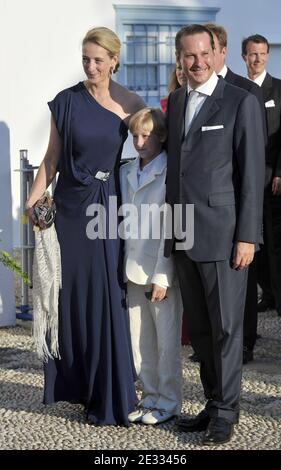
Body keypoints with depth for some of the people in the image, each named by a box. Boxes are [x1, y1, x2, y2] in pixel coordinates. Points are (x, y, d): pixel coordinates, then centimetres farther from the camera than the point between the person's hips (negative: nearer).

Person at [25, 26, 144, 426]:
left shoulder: (131, 105, 2)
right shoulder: (66, 102, 0)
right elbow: (52, 158, 2)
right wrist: (33, 200, -8)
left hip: (111, 206, 0)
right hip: (72, 206, 0)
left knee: (108, 299, 2)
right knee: (72, 295, 5)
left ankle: (109, 394, 13)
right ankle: (77, 382, 20)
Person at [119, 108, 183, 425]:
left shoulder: (170, 173, -9)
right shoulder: (126, 173, 12)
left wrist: (162, 276, -15)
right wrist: (123, 267, 10)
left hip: (162, 270, -6)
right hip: (134, 269, 6)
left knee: (167, 340, 2)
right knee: (140, 340, 12)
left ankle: (168, 402, 14)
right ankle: (150, 397, 24)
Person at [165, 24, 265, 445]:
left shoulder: (241, 102, -5)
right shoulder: (176, 101, 14)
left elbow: (252, 173, -8)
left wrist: (247, 236, -13)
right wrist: (170, 227, 13)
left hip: (222, 233, -6)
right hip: (183, 234, 6)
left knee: (226, 326, 2)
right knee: (199, 327, 12)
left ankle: (226, 411, 14)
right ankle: (214, 403, 24)